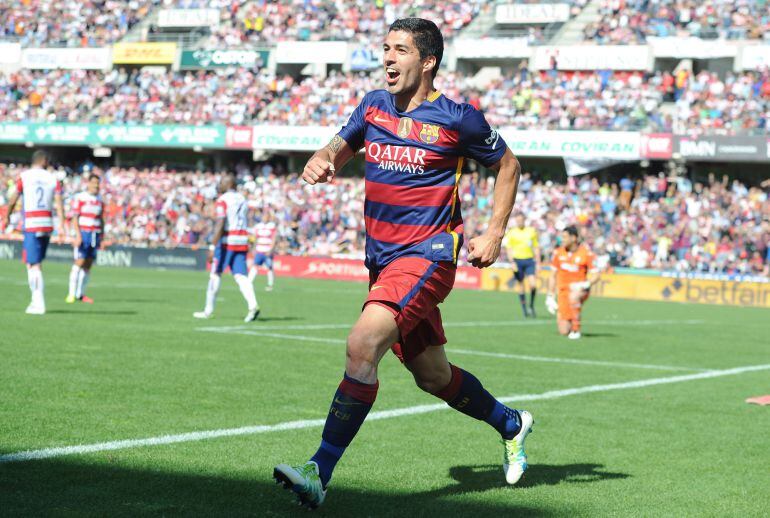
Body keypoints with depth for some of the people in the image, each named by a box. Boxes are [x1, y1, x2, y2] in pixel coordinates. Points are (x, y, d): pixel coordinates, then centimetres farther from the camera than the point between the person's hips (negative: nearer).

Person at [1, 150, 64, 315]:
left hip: (31, 226, -4)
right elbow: (59, 204, -5)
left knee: (33, 265, -4)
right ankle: (36, 300, 18)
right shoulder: (53, 179, 6)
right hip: (47, 225, 4)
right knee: (36, 263, 18)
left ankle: (39, 304, -10)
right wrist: (61, 226, -9)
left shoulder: (24, 176, -1)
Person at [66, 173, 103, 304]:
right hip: (83, 233, -5)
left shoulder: (100, 200, 12)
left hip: (95, 234, 5)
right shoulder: (80, 198, -5)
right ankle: (71, 294, -9)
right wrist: (78, 235, -16)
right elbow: (75, 218, -8)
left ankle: (80, 294, 9)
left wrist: (101, 238, 13)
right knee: (79, 262, -12)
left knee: (88, 264, 4)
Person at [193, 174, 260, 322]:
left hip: (227, 241, -6)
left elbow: (220, 225, -17)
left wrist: (212, 247, -18)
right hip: (242, 242, 6)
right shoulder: (242, 200, 16)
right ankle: (253, 305, -19)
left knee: (215, 274, 6)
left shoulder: (223, 200, -7)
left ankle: (208, 311, 12)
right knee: (240, 276, 1)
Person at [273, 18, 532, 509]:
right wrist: (319, 163, -9)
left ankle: (319, 473, -26)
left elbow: (508, 165, 7)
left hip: (428, 255, -7)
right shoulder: (373, 106, 9)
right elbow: (339, 149, 16)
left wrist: (494, 234, -1)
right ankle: (511, 424, 44)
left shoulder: (456, 117, -6)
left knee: (363, 344, -26)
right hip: (383, 258, 7)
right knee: (432, 375, 17)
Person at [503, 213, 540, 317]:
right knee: (520, 285, 3)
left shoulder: (532, 231, 8)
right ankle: (524, 309, 15)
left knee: (533, 284, -13)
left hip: (530, 260, 1)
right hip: (517, 260, -1)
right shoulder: (511, 233, 3)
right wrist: (512, 262, -11)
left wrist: (538, 263, 9)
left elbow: (536, 248, 13)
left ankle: (532, 306, 6)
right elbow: (509, 249, 1)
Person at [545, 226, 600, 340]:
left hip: (580, 289, -3)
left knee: (573, 297, -41)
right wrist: (550, 297, 7)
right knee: (564, 331, -6)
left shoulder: (586, 253, -10)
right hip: (563, 290, 3)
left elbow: (596, 276, -9)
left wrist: (585, 285, -27)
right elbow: (553, 276, 10)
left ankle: (576, 329, -24)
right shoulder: (558, 252, 2)